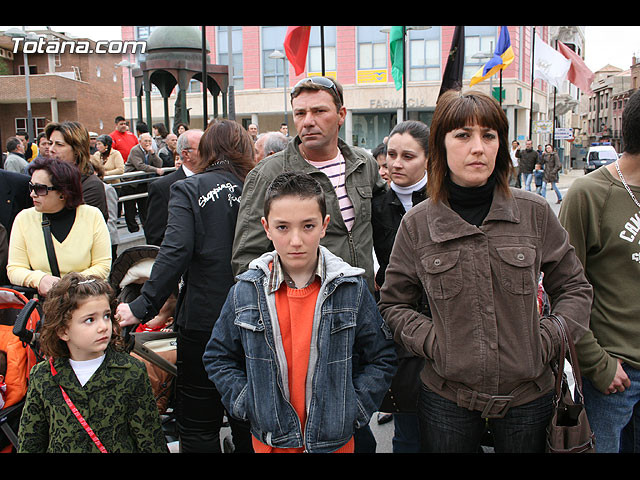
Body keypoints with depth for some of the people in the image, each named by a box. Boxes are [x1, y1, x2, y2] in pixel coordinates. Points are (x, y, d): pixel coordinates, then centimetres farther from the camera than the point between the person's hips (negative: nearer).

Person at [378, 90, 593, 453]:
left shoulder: (535, 213, -3)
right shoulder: (417, 224, -4)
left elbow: (574, 288, 6)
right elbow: (394, 304, 4)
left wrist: (546, 342, -6)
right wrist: (433, 344, -10)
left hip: (528, 395, 1)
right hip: (446, 398, 0)